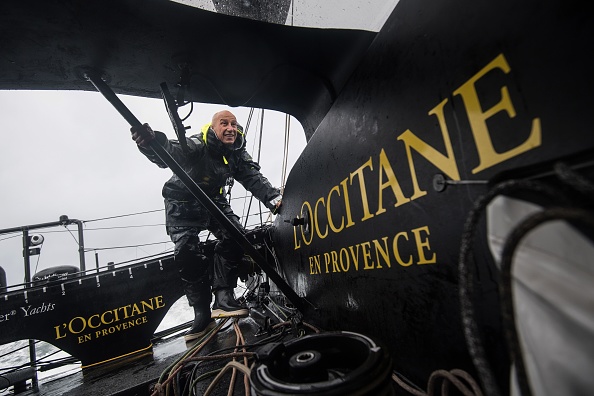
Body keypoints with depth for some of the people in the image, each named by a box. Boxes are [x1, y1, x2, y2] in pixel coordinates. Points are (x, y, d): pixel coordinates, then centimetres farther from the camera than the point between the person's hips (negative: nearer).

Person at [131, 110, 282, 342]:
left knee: (234, 236, -17)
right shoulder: (198, 145, -24)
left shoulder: (237, 154, -6)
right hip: (182, 204, -4)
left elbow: (254, 179, -16)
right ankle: (202, 314, -5)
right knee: (186, 251, -17)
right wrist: (151, 143, -70)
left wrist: (274, 198, -35)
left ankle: (223, 299, -10)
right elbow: (171, 152, -45)